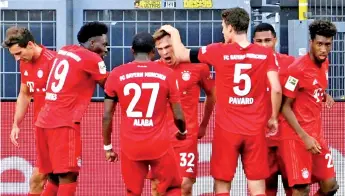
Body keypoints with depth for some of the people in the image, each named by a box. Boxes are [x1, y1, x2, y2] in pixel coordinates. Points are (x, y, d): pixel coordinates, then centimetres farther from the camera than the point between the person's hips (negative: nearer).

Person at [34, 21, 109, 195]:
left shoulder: (64, 51, 17)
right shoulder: (91, 59, -6)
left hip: (45, 121, 8)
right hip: (64, 123, -8)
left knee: (55, 177, 14)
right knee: (68, 177, -8)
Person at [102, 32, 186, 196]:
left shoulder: (117, 74, 0)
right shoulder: (166, 74, -2)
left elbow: (107, 116, 1)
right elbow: (178, 116, 3)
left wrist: (107, 146, 14)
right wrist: (182, 132, 24)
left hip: (130, 146, 1)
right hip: (159, 145, -1)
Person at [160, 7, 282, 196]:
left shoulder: (218, 51, -4)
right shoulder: (266, 54, -1)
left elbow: (181, 55, 7)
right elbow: (276, 89, -6)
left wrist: (173, 32, 25)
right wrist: (273, 117, 9)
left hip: (226, 129, -1)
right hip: (255, 129, 1)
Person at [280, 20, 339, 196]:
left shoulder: (325, 64, 7)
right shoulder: (297, 69, -17)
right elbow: (285, 107, -14)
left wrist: (324, 96, 3)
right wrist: (304, 137, -19)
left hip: (316, 135, 8)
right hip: (296, 136, -8)